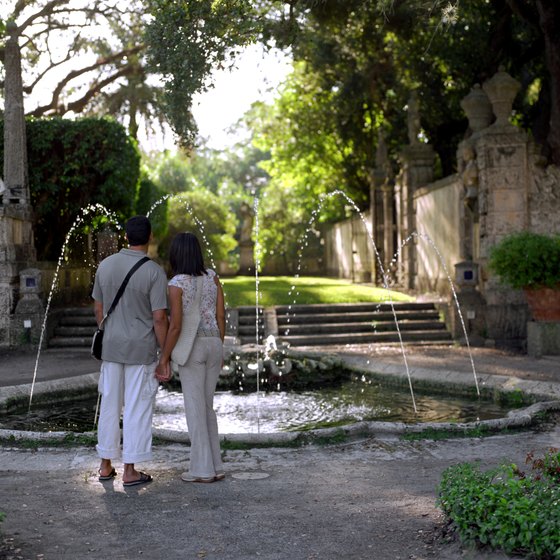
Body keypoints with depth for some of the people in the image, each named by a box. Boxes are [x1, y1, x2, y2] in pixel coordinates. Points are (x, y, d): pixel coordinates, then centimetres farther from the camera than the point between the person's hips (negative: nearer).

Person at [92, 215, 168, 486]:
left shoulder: (105, 265, 1)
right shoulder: (155, 272, -15)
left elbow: (98, 307, 9)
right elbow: (159, 318, -16)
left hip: (112, 347, 5)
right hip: (142, 350, -5)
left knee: (110, 405, 15)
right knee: (137, 409, 3)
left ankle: (106, 466, 22)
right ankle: (130, 471, 7)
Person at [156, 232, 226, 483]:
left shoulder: (176, 284, -11)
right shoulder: (212, 276, 6)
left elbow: (175, 326, -16)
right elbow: (221, 315, 8)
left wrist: (163, 359, -9)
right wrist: (219, 350, 16)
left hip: (190, 348, -6)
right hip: (213, 345, 6)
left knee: (195, 409, 1)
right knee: (206, 406, 15)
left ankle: (203, 469, 4)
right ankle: (215, 466, 14)